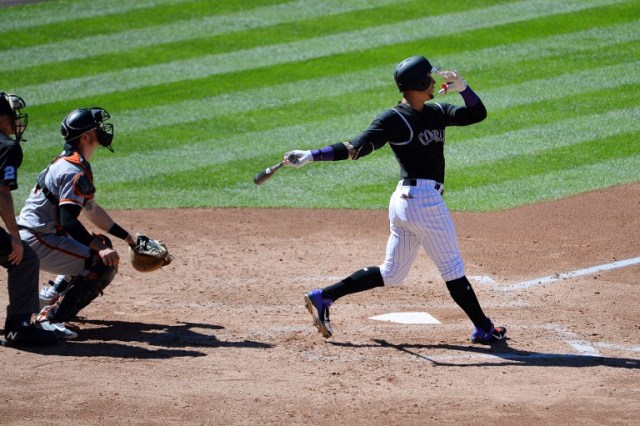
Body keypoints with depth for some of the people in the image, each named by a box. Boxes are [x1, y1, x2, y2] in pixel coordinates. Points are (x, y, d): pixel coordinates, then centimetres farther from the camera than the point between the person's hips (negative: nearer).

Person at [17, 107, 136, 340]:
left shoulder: (65, 163, 15)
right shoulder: (76, 172, -18)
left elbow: (91, 209, 24)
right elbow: (68, 221, -28)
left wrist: (126, 236, 25)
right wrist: (99, 248, -32)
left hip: (30, 237, 10)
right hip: (38, 242, -10)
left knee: (102, 245, 23)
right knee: (104, 264, -16)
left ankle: (50, 296, 23)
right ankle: (50, 318, -21)